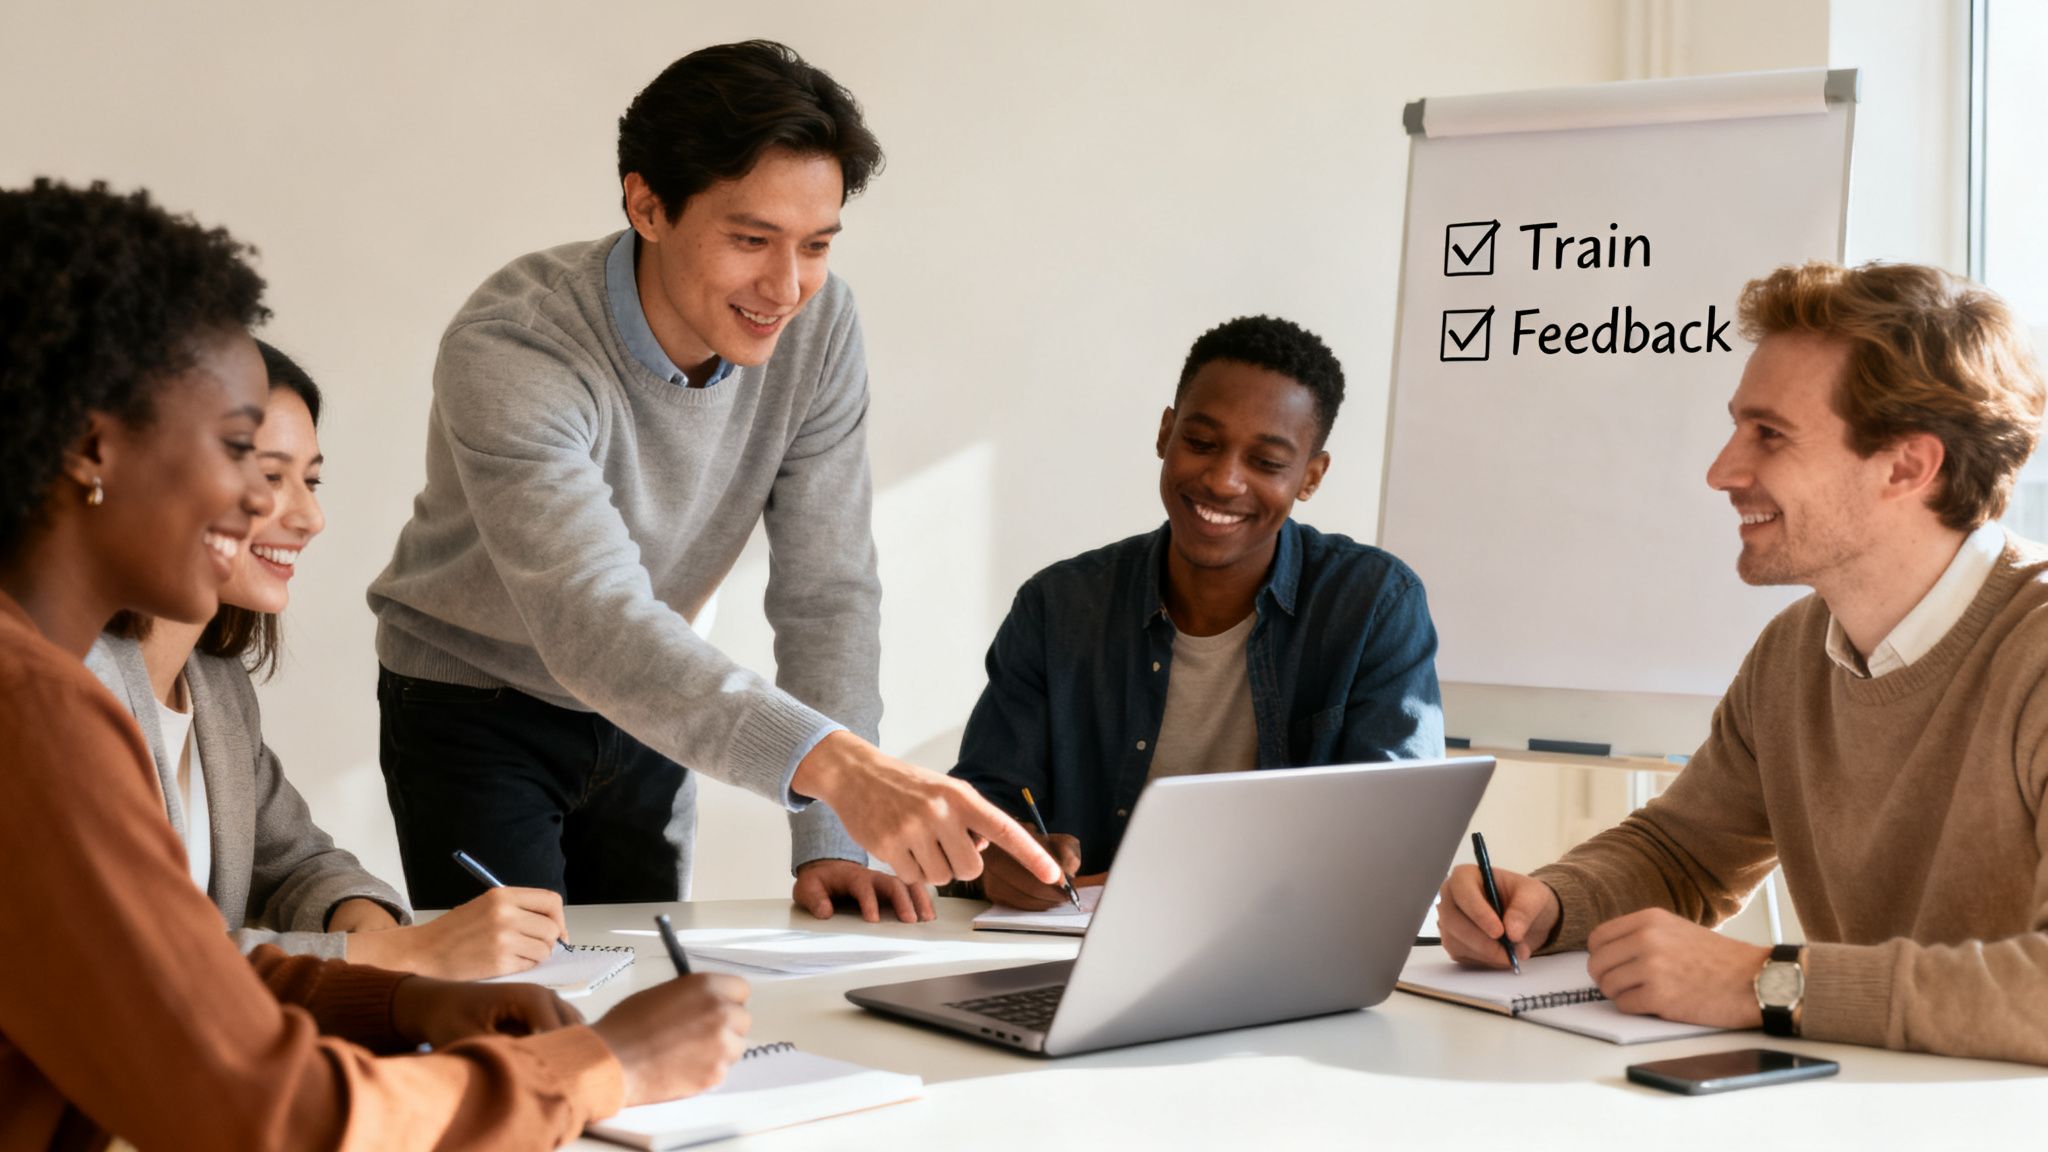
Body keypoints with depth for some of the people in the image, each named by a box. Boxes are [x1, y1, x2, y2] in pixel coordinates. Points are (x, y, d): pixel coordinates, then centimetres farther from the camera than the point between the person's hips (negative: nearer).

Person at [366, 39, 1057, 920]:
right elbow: (591, 625, -46)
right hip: (475, 709, -4)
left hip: (646, 713, 5)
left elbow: (825, 590, -14)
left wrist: (829, 843, -25)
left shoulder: (818, 327, -17)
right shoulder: (509, 352, -33)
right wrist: (834, 763, -59)